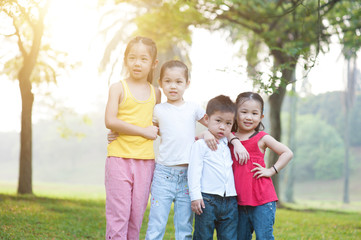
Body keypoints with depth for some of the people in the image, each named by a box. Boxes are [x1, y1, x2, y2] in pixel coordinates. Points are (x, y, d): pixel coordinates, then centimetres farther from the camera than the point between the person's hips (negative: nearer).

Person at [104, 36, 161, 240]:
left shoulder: (156, 93, 12)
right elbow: (110, 121, -12)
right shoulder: (118, 88, 0)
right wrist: (143, 131, -13)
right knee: (118, 215, -5)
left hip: (145, 160, 3)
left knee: (136, 216, 6)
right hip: (119, 157, -3)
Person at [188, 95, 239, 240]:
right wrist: (195, 196, -13)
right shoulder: (201, 145, -2)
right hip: (207, 200, -5)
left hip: (230, 201, 5)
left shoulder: (228, 145, 16)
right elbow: (194, 171, -7)